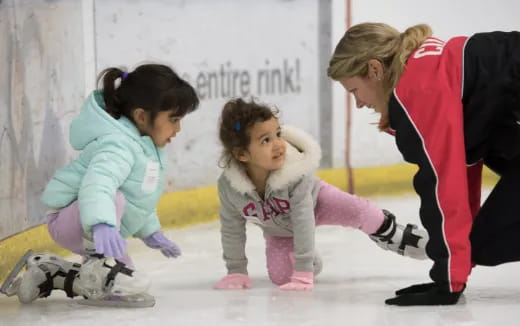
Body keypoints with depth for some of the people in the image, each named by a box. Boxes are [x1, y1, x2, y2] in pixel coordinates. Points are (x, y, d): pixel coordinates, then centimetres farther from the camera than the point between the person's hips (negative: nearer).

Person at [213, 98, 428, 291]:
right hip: (279, 231, 2)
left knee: (357, 211, -25)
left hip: (314, 201, -2)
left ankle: (393, 236, 6)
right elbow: (231, 229, -19)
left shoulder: (297, 173, -40)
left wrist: (303, 273, -39)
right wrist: (236, 272, -14)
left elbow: (303, 222, -38)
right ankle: (310, 262, 22)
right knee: (280, 276, -14)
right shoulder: (228, 185, -34)